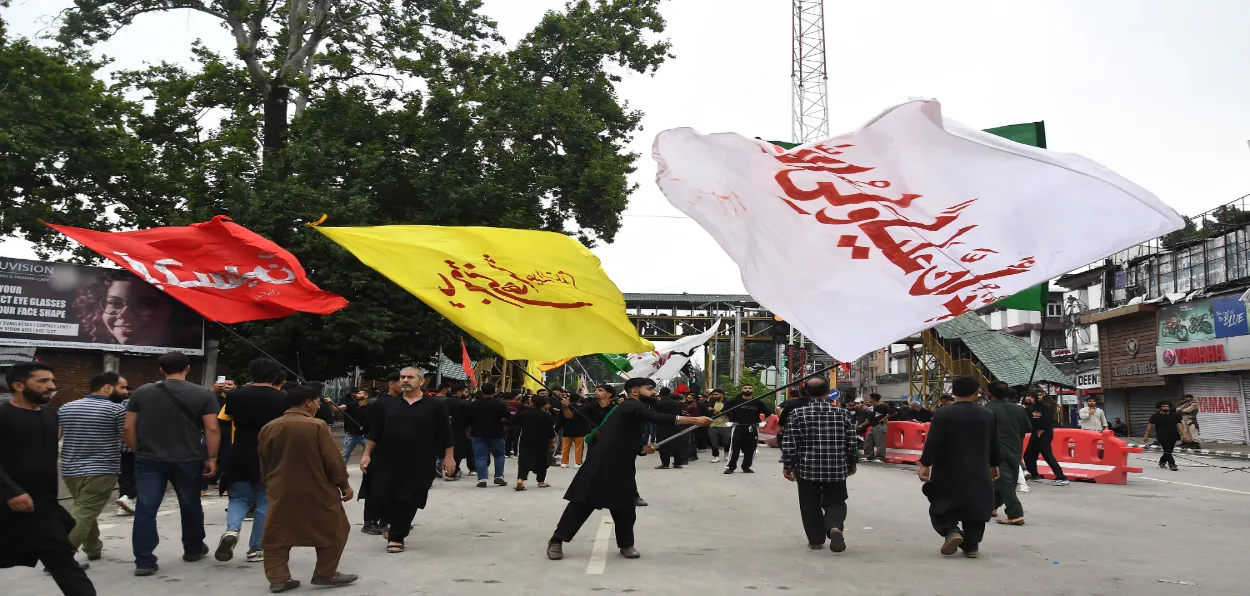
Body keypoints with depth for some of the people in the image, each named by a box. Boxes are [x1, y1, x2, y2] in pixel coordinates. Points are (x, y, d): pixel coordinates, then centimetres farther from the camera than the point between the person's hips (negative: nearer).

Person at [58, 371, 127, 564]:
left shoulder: (66, 408, 10)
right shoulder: (116, 409, -8)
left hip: (70, 469, 7)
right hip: (101, 471, -7)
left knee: (85, 510, 22)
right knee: (84, 513, -8)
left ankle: (93, 549, 31)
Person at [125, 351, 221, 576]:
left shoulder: (141, 393, 3)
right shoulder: (203, 394, -4)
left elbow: (129, 428, 4)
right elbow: (212, 429, -8)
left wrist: (139, 451, 15)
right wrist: (211, 458, -2)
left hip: (149, 460, 1)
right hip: (187, 460, -1)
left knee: (146, 509, 3)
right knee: (190, 506, 15)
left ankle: (144, 562, -1)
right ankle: (193, 549, 30)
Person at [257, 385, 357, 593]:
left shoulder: (268, 428, 3)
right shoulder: (317, 426, -14)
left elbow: (263, 463, 11)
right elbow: (333, 460, -12)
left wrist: (269, 485, 24)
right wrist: (344, 484, -1)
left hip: (281, 491, 4)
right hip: (317, 491, -4)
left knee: (278, 535, 13)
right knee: (333, 531, 10)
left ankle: (277, 578, 9)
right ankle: (325, 574, 14)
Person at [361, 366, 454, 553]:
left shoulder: (434, 406, 0)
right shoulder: (388, 404, 8)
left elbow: (445, 434, 2)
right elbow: (374, 433, 10)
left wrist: (448, 457, -2)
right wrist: (367, 454, 4)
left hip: (418, 464, -2)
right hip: (388, 461, 2)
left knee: (408, 502, 0)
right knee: (385, 498, 3)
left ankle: (396, 536, 14)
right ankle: (391, 523, 32)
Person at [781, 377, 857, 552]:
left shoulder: (797, 414, -6)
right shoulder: (842, 413, 0)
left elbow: (789, 443, -6)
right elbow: (852, 442, 4)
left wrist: (788, 465, 4)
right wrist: (851, 464, 18)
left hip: (807, 468, -1)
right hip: (837, 468, 1)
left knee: (810, 505, 13)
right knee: (835, 502, 12)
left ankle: (816, 539, 16)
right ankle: (835, 526, -14)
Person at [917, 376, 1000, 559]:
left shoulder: (942, 414, -10)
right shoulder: (988, 416, 1)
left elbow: (932, 443, -15)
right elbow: (994, 445, 9)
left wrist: (925, 464, -9)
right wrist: (994, 465, 22)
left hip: (948, 472, -3)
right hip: (978, 473, 3)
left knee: (941, 507, 9)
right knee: (974, 509, 14)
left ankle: (951, 531, -14)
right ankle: (971, 546, 14)